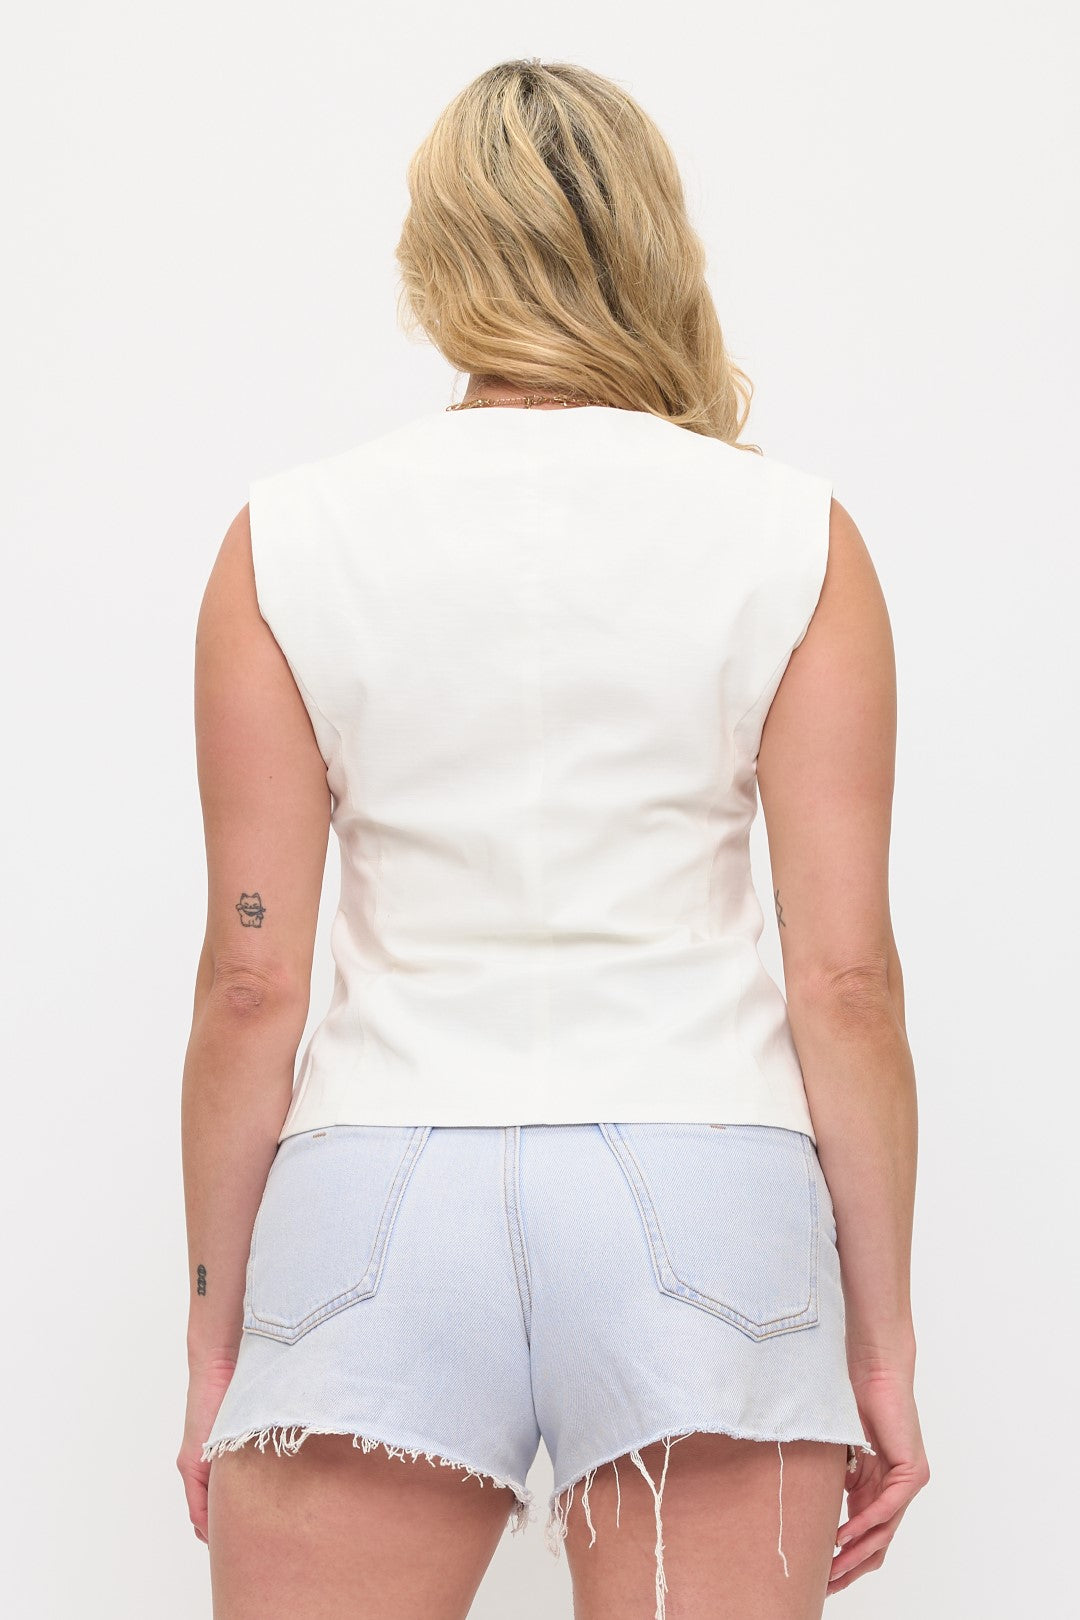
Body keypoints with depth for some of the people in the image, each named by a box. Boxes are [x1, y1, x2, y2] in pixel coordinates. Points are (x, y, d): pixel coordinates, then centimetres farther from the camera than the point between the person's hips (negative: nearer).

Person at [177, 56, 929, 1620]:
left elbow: (250, 982, 0)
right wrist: (883, 1339, 6)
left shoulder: (287, 539, 2)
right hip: (704, 1198, 0)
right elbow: (847, 975, -2)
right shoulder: (793, 536, 1)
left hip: (377, 1196, 0)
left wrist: (214, 1332, 9)